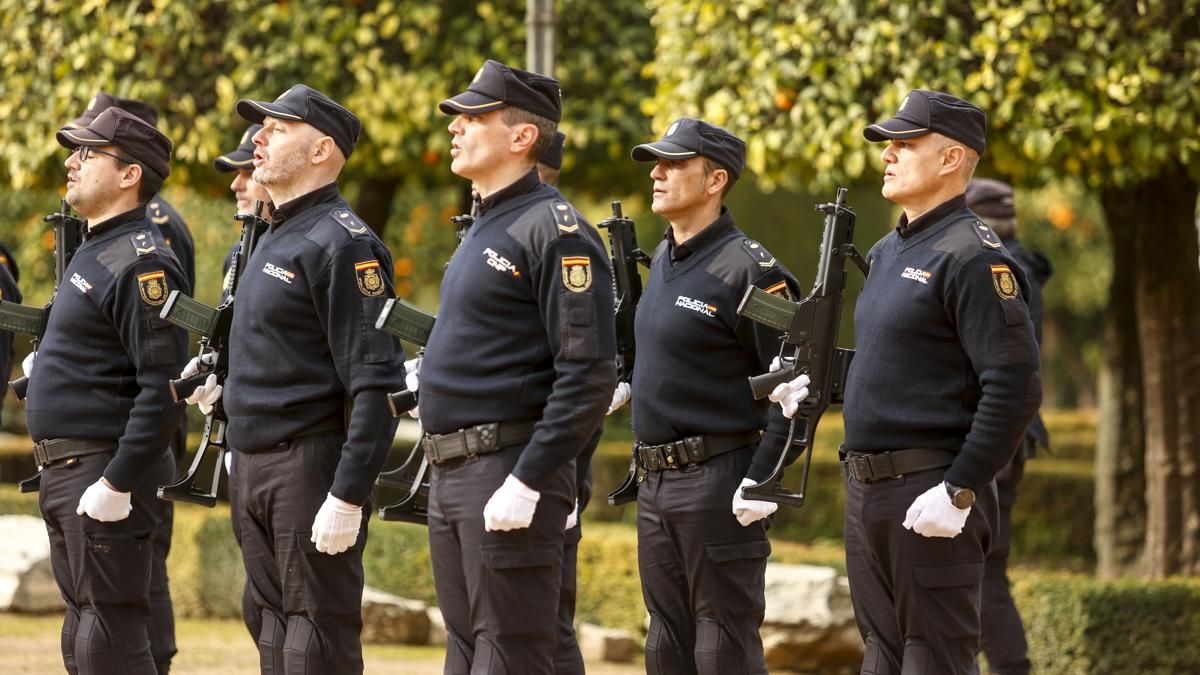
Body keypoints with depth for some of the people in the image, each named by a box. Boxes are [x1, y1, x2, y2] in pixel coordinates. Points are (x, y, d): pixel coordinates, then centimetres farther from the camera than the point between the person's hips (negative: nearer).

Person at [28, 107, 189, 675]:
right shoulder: (95, 251, 17)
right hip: (67, 475, 11)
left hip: (107, 476, -11)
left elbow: (164, 388, -23)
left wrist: (117, 483, -24)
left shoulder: (141, 262, -16)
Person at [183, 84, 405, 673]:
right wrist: (231, 384, 13)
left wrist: (349, 497, -25)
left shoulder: (342, 243, -15)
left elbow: (375, 385, -21)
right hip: (253, 464, 10)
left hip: (311, 469, -10)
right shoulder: (274, 239, 16)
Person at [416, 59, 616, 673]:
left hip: (508, 477, -10)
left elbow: (589, 375, -20)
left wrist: (527, 483, -23)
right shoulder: (484, 228, 17)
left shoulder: (554, 230, -13)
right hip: (450, 477, 10)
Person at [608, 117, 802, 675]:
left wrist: (761, 482, -21)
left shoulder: (748, 269, -14)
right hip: (655, 483, 9)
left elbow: (796, 387, -16)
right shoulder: (662, 260, 13)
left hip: (718, 484, -9)